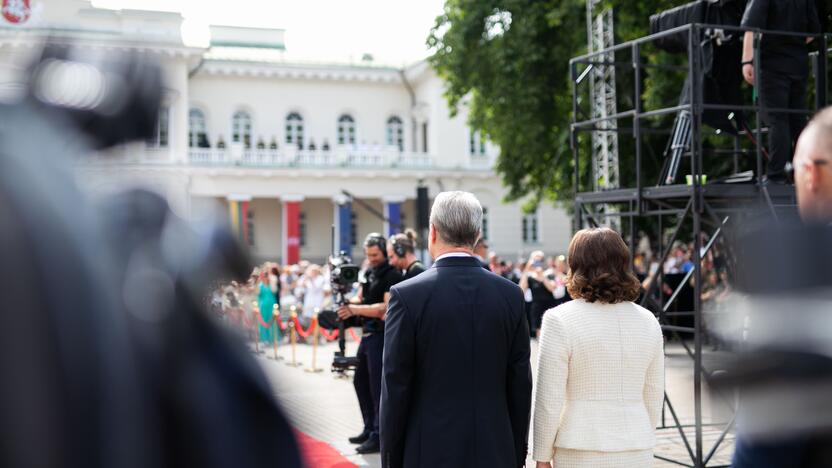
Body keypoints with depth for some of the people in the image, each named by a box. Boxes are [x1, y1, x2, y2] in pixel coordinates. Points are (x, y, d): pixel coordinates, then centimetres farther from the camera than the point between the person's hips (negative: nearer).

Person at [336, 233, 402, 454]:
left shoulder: (392, 275, -13)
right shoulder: (368, 273, 14)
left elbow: (387, 307, -22)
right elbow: (360, 299, 20)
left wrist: (356, 310, -25)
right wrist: (348, 302, -3)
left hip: (382, 335, -9)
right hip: (367, 334, 9)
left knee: (377, 386, -6)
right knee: (361, 382, 17)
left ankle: (379, 436, 0)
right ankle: (369, 429, 28)